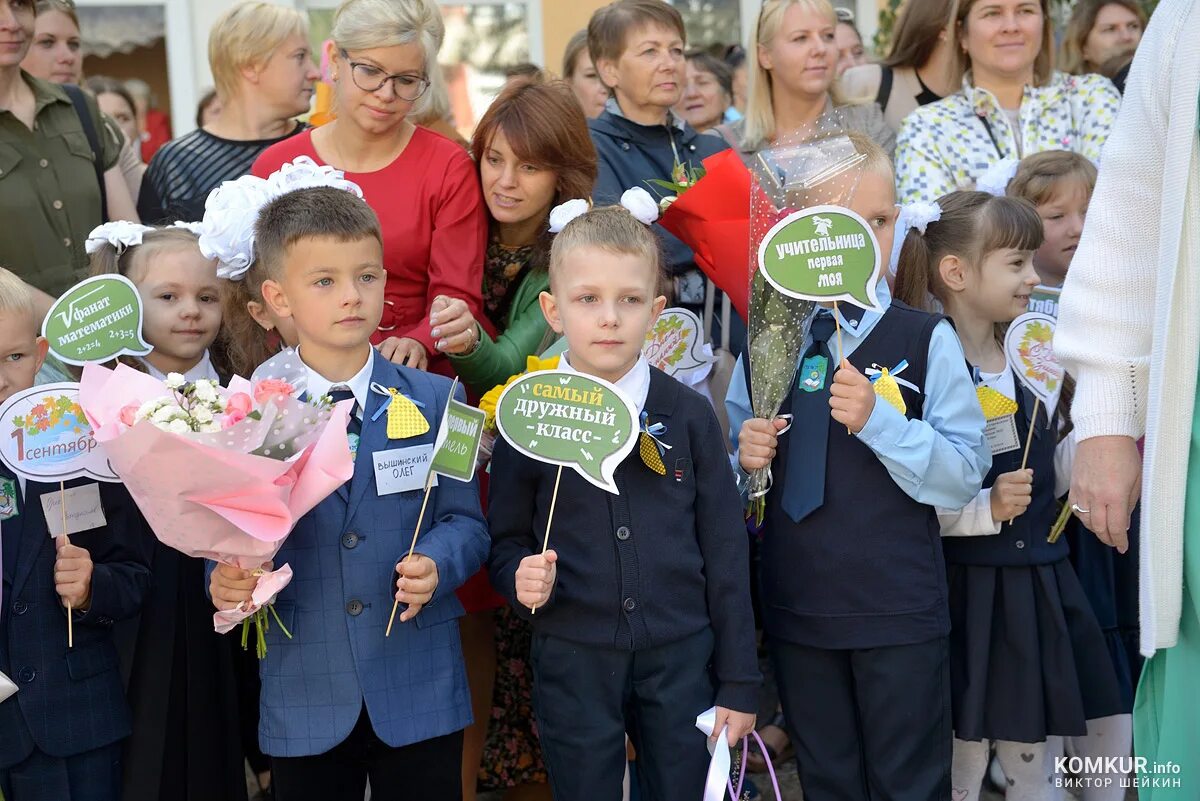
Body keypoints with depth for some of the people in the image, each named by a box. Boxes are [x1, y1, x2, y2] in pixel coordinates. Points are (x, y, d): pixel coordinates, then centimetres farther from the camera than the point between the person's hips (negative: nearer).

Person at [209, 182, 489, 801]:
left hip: (419, 695, 0)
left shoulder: (433, 400, 2)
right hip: (303, 698, 0)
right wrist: (225, 581, -19)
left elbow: (465, 522, 2)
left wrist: (436, 564, -18)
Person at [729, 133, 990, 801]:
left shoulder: (926, 340, -6)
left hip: (901, 610, -3)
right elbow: (730, 466, 13)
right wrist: (745, 457, -9)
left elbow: (966, 475, -12)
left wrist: (876, 420, -24)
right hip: (797, 609, 3)